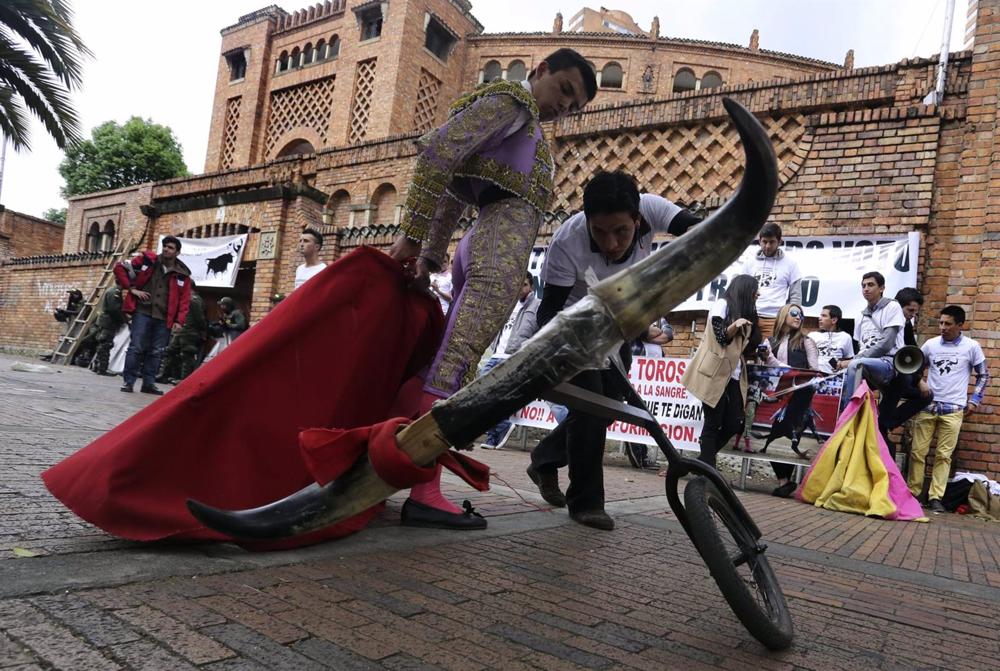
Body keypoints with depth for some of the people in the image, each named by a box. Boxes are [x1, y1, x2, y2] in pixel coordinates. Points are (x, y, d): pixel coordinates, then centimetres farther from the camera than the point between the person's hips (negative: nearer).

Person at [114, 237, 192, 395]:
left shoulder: (182, 274, 5)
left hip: (164, 318, 2)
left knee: (156, 352, 7)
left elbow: (184, 300, 6)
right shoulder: (147, 260, 2)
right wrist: (131, 288, -3)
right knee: (136, 347, -4)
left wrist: (179, 320, -3)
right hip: (143, 312, -2)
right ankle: (129, 381, 4)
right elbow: (120, 268, 6)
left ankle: (148, 383, 16)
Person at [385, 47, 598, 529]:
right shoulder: (511, 100, 4)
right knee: (460, 357, -19)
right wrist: (410, 236, -14)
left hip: (481, 243, 10)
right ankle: (424, 491, -24)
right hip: (503, 231, -10)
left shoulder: (526, 130, 33)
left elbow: (454, 192, 24)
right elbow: (437, 151, -11)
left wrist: (429, 257, 14)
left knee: (455, 356, 8)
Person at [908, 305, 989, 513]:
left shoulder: (971, 347, -1)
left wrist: (974, 401, 2)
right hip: (927, 406, 2)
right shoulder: (930, 344, 4)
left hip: (953, 409, -2)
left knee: (944, 455, 0)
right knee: (917, 451, 2)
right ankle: (912, 492, 11)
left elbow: (983, 376, 8)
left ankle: (935, 497, 5)